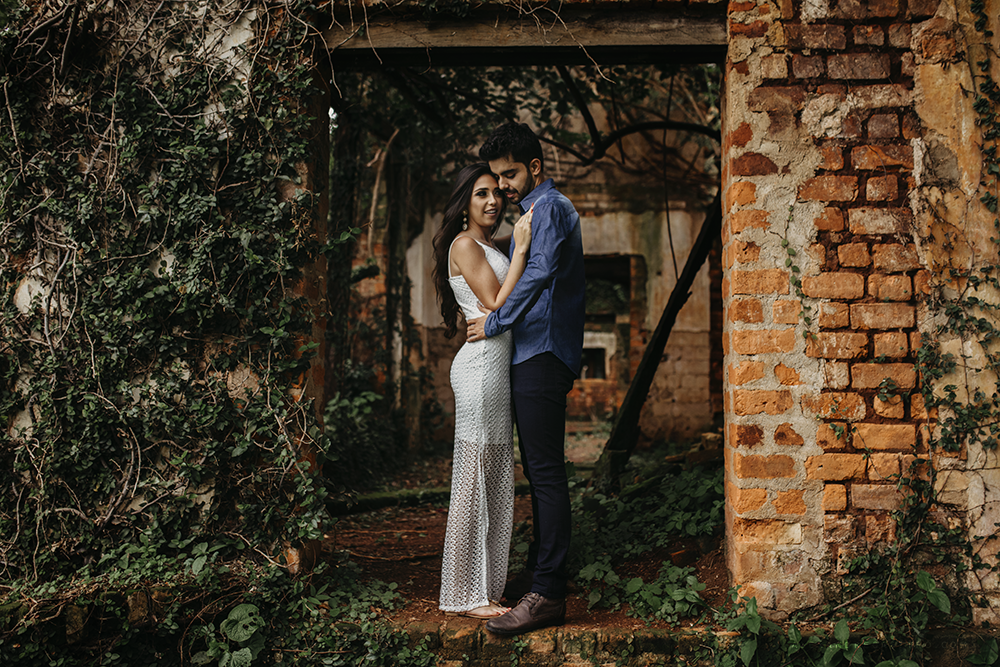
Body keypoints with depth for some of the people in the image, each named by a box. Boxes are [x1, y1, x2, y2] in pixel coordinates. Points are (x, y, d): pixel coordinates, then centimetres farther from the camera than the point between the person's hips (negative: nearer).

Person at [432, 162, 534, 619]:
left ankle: (485, 586, 17)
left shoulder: (493, 247, 22)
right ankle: (464, 594, 0)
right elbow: (497, 305, -15)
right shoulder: (465, 245, -6)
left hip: (500, 366, 10)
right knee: (475, 479, -6)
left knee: (495, 480, 10)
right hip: (481, 363, -10)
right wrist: (520, 249, -14)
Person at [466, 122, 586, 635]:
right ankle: (538, 575, 22)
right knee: (539, 472, 14)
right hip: (531, 357, 11)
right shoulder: (537, 210, 23)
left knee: (546, 473, -12)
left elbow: (540, 273, -22)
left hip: (542, 356, -11)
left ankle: (547, 594, -11)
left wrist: (494, 323, -16)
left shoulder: (549, 207, -8)